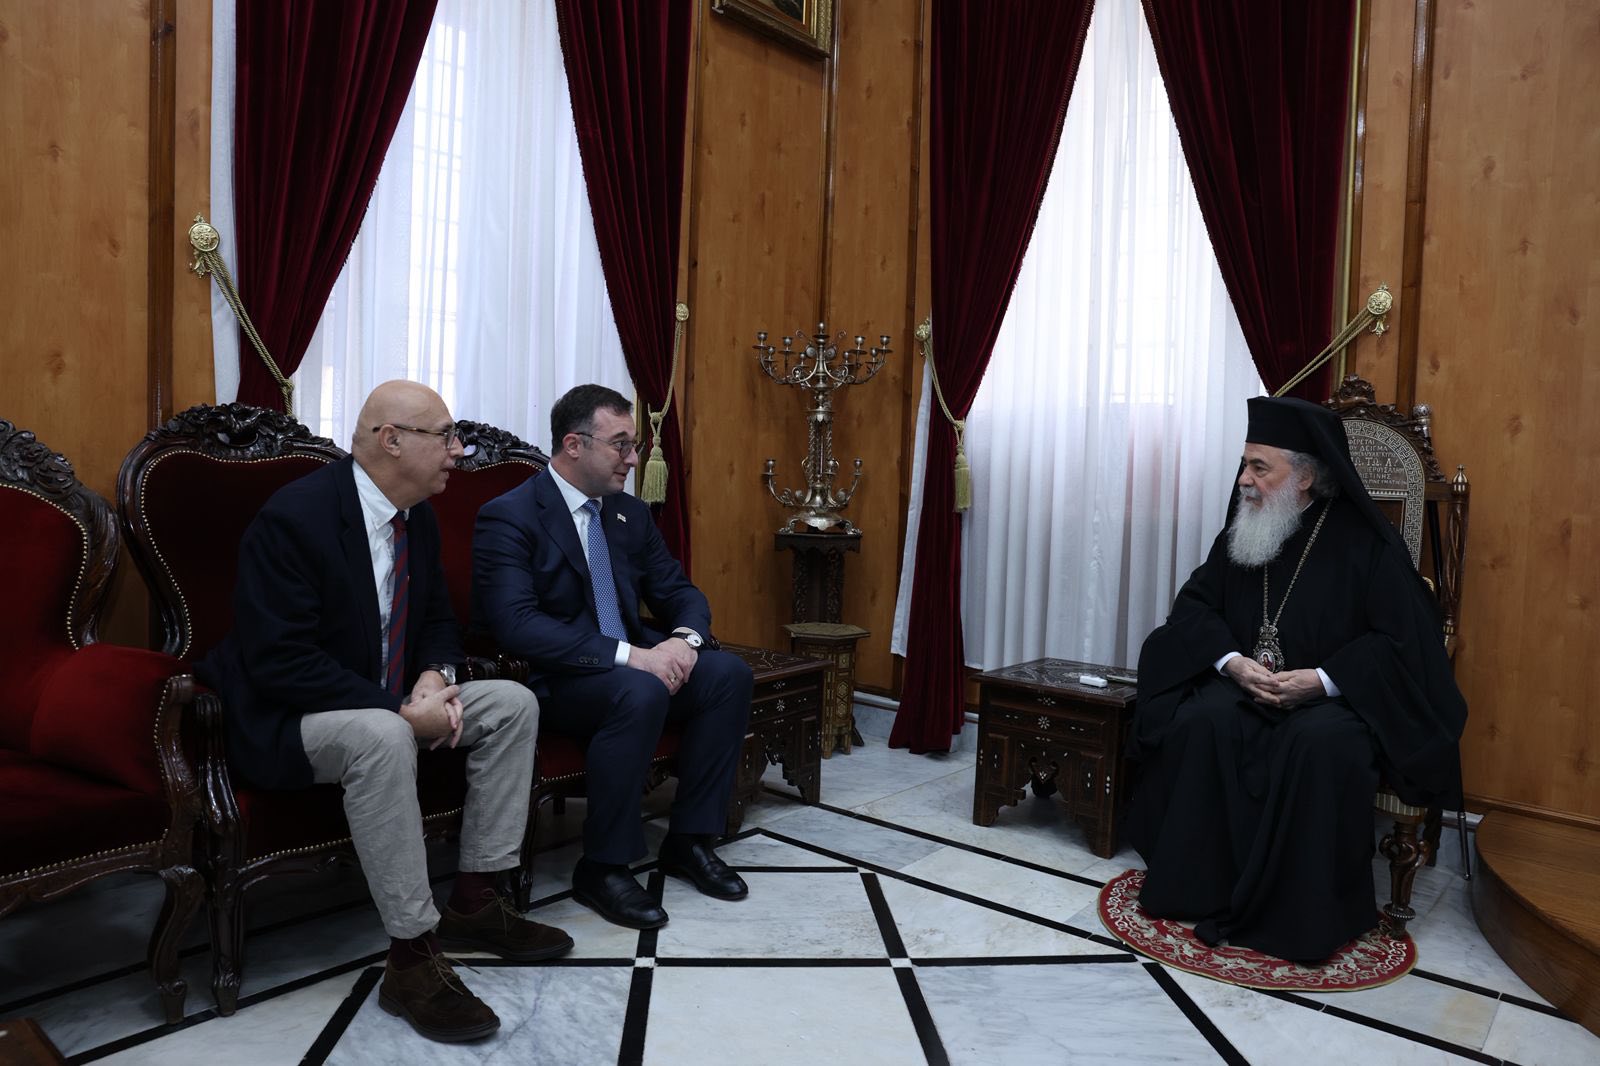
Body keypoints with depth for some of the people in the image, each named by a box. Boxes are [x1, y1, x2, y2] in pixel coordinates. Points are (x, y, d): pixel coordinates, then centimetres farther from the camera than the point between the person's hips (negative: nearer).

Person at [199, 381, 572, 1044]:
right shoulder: (294, 516, -22)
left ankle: (474, 902, 1)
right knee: (382, 736, -38)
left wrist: (434, 677, -11)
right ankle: (412, 957, -26)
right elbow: (280, 661, -27)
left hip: (387, 705, 8)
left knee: (513, 704, -5)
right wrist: (404, 712, -29)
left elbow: (438, 623, 13)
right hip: (287, 720, -8)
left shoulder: (418, 518, 3)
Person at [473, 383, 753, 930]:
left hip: (633, 661, 7)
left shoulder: (631, 513, 11)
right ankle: (601, 868, -17)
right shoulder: (508, 517, -12)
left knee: (730, 673, -15)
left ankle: (688, 840, -2)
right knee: (641, 693, -35)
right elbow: (515, 624, -24)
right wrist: (626, 655, -30)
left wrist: (684, 639, -13)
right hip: (553, 679, -7)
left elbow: (678, 592, 12)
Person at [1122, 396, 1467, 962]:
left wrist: (1324, 679, -23)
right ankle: (1198, 888, -17)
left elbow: (1400, 638, -10)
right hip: (1245, 683, 3)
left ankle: (1306, 912, -19)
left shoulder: (1364, 542, -8)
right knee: (1198, 723, -28)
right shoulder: (1240, 532, 5)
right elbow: (1195, 604, 5)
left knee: (1323, 744, -35)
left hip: (1333, 695, -3)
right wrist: (1230, 661, -14)